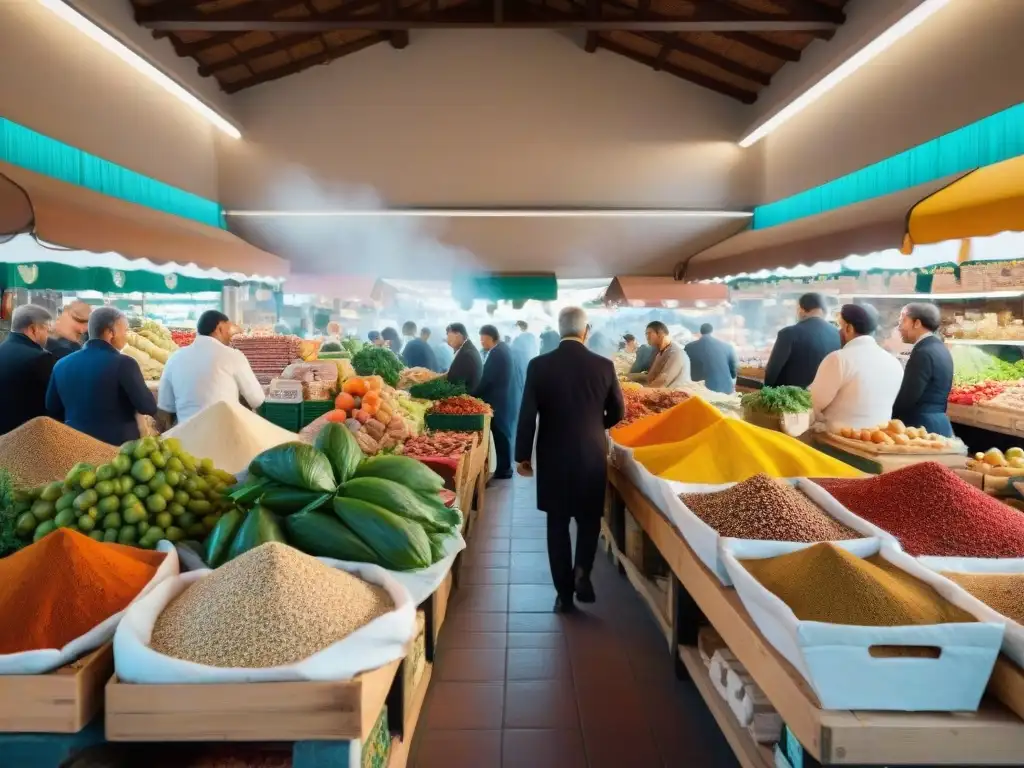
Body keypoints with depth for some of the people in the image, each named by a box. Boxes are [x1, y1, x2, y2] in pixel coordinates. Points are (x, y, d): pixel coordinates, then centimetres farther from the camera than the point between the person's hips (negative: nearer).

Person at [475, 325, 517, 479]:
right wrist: (477, 394, 14)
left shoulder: (496, 353, -21)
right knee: (504, 434, 16)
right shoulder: (503, 348, 10)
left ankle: (504, 469, 9)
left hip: (498, 402, -10)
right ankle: (505, 468, 25)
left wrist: (472, 396, -11)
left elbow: (486, 379, -21)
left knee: (501, 435, 0)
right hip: (504, 399, 10)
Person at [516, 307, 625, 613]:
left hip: (553, 456, 0)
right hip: (592, 456, 0)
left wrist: (522, 455, 3)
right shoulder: (603, 365, -6)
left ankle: (564, 593, 16)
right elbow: (617, 412, 5)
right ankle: (582, 570, 0)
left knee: (557, 523, 12)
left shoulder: (539, 365, -8)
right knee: (589, 517, 20)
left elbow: (527, 414, -7)